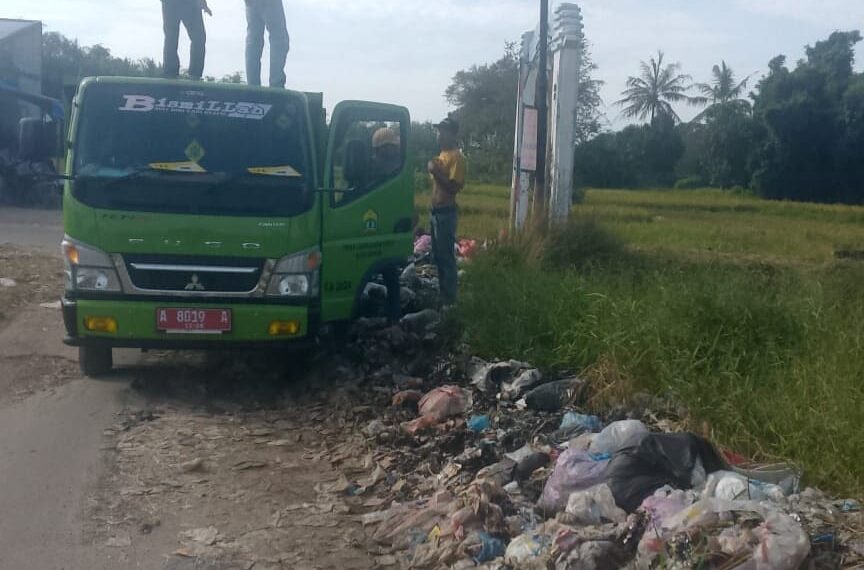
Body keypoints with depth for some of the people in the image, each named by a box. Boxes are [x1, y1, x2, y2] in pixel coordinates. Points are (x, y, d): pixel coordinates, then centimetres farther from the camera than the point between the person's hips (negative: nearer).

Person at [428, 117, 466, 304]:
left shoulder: (456, 157, -13)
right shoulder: (442, 155, 16)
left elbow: (454, 187, -21)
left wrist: (436, 171, -20)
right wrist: (433, 169, 10)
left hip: (446, 212, -10)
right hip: (436, 210, 10)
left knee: (446, 256, -6)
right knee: (438, 255, 15)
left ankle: (449, 298, 0)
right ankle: (442, 293, 25)